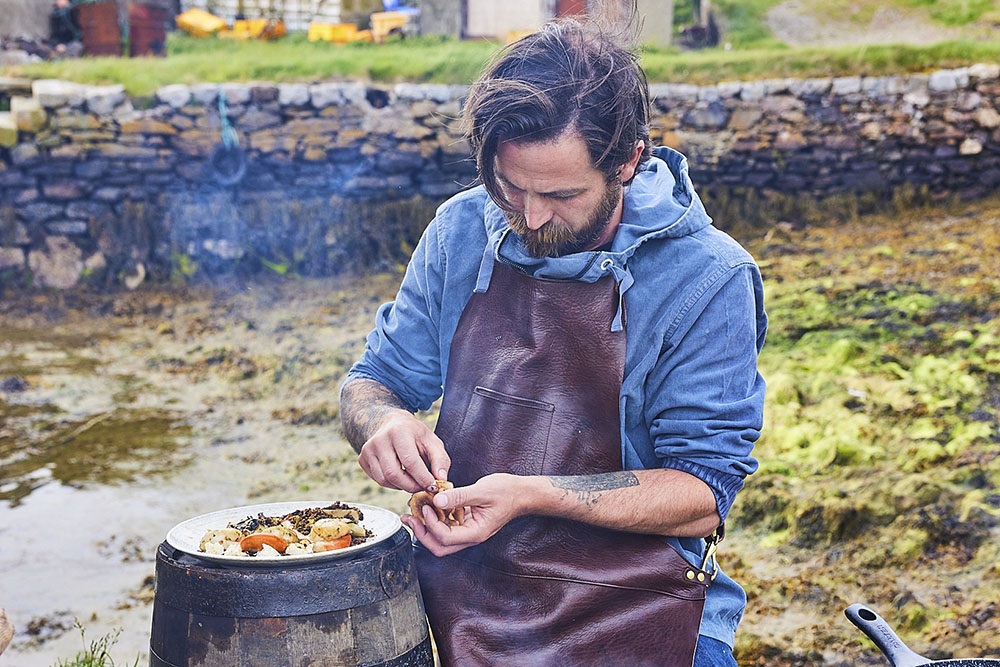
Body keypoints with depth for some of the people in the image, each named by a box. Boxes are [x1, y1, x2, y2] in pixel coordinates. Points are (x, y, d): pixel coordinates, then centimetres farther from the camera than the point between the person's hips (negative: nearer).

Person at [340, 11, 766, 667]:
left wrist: (531, 495, -23)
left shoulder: (709, 279, -9)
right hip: (455, 602, 2)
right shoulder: (462, 230, 3)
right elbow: (375, 379, 11)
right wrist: (384, 423, -12)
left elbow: (702, 498, -10)